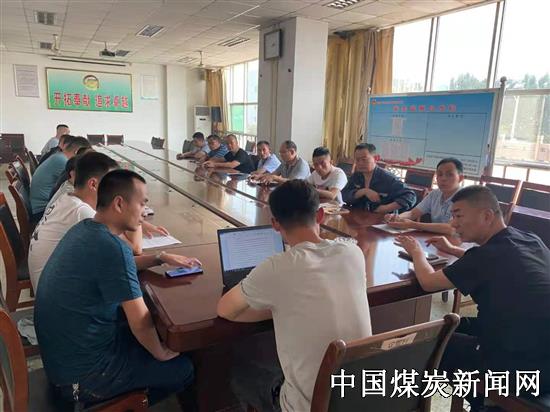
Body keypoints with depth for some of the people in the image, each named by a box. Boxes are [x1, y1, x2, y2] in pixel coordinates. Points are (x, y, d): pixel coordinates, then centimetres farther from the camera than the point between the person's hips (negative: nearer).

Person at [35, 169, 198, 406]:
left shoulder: (84, 229, 0)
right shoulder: (112, 247, -29)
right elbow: (140, 321, -26)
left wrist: (160, 259, 10)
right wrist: (160, 353, -7)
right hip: (80, 374, -9)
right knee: (183, 369, 1)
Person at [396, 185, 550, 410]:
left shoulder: (489, 254, -22)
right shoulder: (531, 240, 1)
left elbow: (428, 282, -11)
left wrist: (416, 252, 6)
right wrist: (453, 250, 22)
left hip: (527, 367, -8)